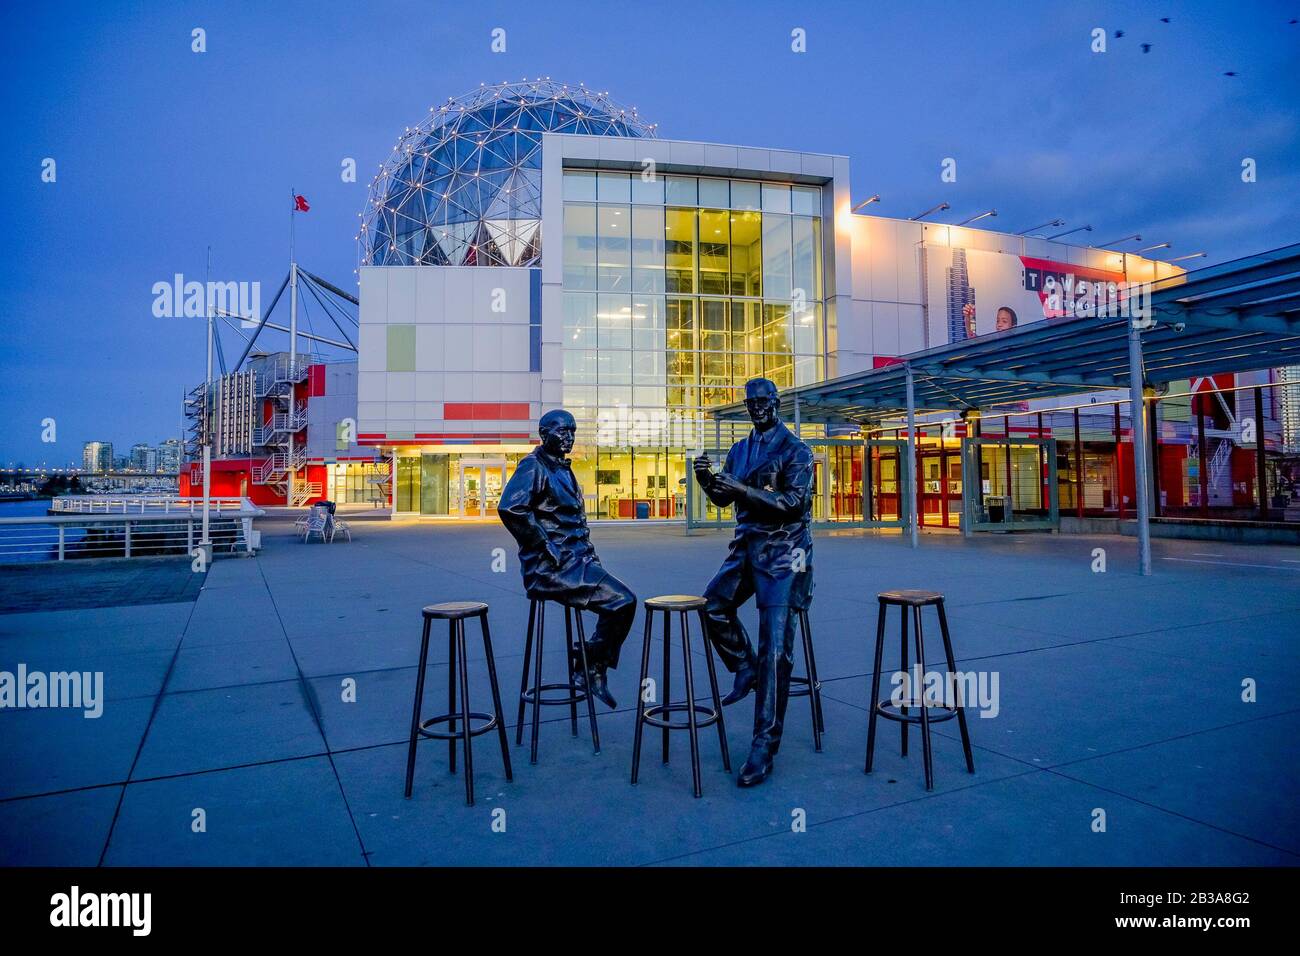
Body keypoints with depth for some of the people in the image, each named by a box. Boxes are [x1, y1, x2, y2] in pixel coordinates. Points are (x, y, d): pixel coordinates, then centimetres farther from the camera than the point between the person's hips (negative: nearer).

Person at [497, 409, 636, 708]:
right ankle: (589, 669, -2)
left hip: (575, 559, 9)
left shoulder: (564, 470, 21)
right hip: (549, 568, -9)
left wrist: (588, 549, 14)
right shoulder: (534, 466, -8)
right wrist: (548, 550, -20)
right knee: (621, 600, -19)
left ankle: (593, 670, 8)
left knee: (624, 600, -2)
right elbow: (509, 508, -24)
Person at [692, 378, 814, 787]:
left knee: (775, 649, -8)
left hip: (783, 552, -7)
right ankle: (746, 670, 33)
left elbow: (793, 502, -18)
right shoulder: (740, 449, 13)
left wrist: (744, 490, -27)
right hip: (747, 545, 7)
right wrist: (708, 480, -8)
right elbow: (724, 499, 13)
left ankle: (764, 747, -5)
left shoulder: (795, 449, -7)